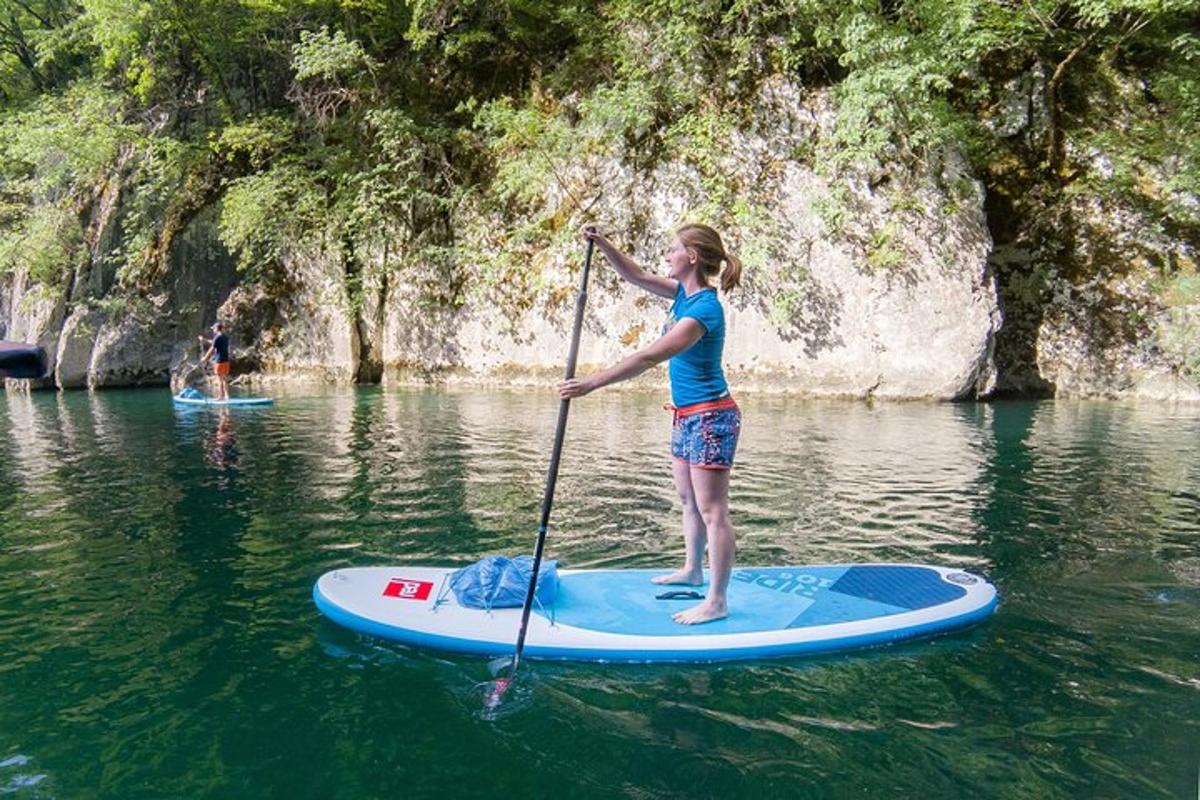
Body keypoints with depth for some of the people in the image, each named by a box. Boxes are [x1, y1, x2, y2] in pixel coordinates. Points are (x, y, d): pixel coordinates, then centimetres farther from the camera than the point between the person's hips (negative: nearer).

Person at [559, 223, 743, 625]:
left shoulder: (704, 309, -24)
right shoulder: (685, 292, 5)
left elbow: (648, 357, -29)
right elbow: (637, 276, 16)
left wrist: (592, 383, -29)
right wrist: (601, 243, 4)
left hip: (709, 418, -10)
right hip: (687, 416, 10)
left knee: (712, 510, -3)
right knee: (688, 499, 22)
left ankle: (716, 602, 7)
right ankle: (693, 570, 40)